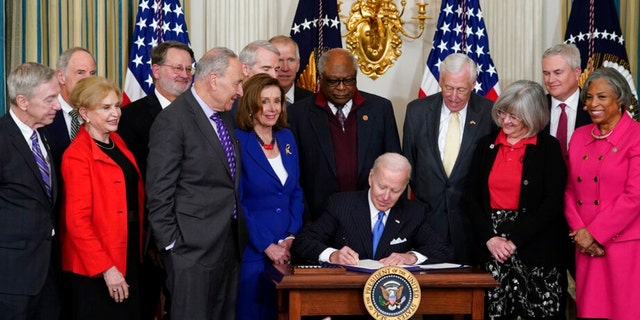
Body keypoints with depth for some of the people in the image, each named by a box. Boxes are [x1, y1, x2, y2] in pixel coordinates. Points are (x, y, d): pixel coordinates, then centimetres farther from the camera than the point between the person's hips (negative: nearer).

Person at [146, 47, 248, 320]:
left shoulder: (225, 117, 13)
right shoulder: (172, 121, -13)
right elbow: (159, 193, -14)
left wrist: (240, 234, 12)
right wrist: (171, 244, -13)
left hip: (231, 245, 8)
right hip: (194, 248, -8)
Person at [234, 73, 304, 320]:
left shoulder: (287, 138, 8)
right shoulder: (237, 142, -10)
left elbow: (296, 193, 12)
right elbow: (236, 203, -13)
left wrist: (291, 237, -1)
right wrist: (267, 245, -15)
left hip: (286, 249, 6)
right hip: (251, 250, -5)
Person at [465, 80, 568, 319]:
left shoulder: (548, 147, -1)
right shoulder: (486, 145, 9)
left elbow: (552, 203, -8)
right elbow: (471, 196, 6)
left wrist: (514, 241, -13)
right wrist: (490, 238, -8)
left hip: (536, 248, -3)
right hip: (491, 248, 3)